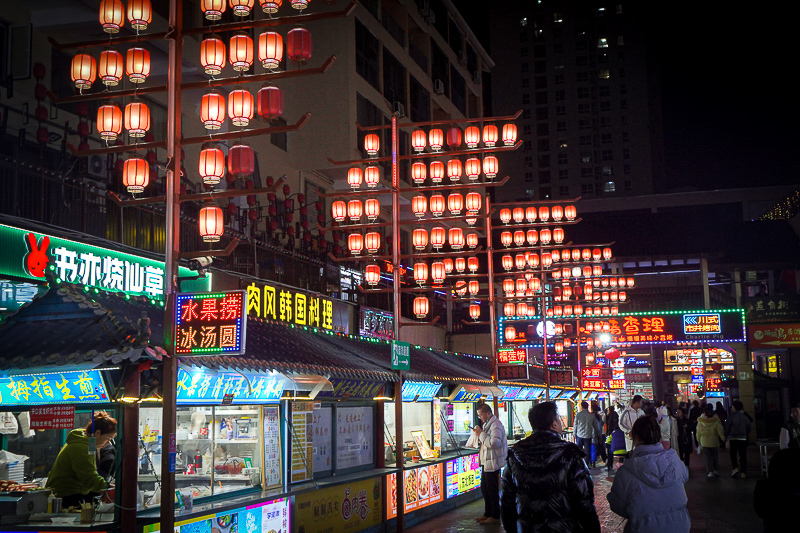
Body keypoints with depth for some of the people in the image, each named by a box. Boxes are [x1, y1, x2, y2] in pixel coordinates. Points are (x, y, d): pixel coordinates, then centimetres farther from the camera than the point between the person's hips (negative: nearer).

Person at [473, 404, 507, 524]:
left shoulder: (495, 425, -17)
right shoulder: (488, 424, 16)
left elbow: (493, 443, -28)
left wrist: (481, 434, -19)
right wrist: (479, 435, 6)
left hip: (493, 463, -10)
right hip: (486, 462, 10)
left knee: (492, 491, -3)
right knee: (485, 489, 16)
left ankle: (495, 516, 5)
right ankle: (488, 514, 26)